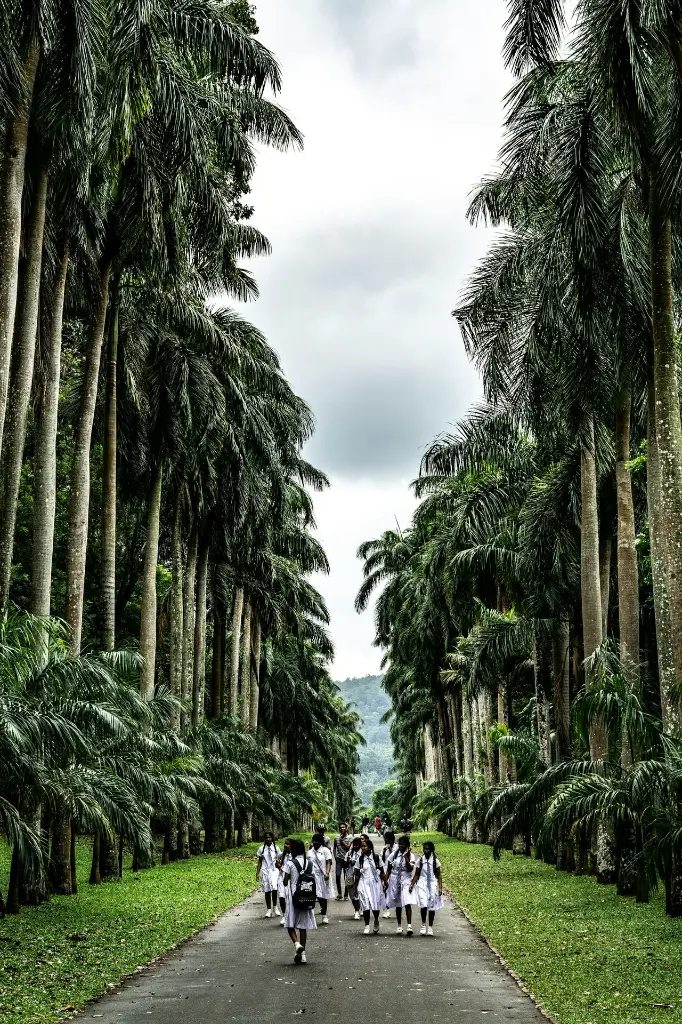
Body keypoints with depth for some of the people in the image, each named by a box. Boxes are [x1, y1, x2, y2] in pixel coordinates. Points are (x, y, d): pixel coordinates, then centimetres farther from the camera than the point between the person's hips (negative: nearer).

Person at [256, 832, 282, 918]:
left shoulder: (276, 848, 4)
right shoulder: (261, 849, 5)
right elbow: (260, 862, 9)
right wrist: (257, 873, 4)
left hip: (274, 870, -1)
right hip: (265, 871, 1)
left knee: (274, 888, -19)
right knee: (267, 890, 1)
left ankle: (275, 906, 2)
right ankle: (268, 910, 13)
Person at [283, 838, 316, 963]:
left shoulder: (291, 863, -12)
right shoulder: (309, 863, 2)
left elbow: (285, 882, -8)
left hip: (293, 897, -4)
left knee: (291, 925, 5)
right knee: (303, 925, 11)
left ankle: (297, 944, -21)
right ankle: (303, 954, 11)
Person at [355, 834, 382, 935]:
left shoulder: (376, 858, -1)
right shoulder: (360, 859, 1)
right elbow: (357, 874, 6)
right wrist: (356, 887, 5)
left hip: (375, 882, -1)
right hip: (364, 883, 1)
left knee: (375, 903, 1)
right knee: (365, 904, -5)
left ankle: (376, 921, 30)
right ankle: (366, 926, 6)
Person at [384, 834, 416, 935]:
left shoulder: (410, 855, -2)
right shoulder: (394, 854, 3)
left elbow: (410, 868, -15)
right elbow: (389, 869, 8)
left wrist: (406, 856, -18)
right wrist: (386, 880, 1)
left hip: (406, 881, -3)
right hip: (395, 880, 3)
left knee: (407, 903, -16)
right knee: (398, 905, 11)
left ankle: (409, 925, -19)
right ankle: (399, 926, 20)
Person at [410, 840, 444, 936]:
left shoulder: (435, 861, 0)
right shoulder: (420, 860, 1)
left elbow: (439, 875, 3)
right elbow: (416, 875, 5)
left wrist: (440, 887, -5)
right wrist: (412, 884, -6)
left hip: (432, 884, 0)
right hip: (422, 884, 0)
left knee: (432, 906, 4)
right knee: (423, 905, -16)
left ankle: (430, 927, 19)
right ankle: (423, 925, 4)